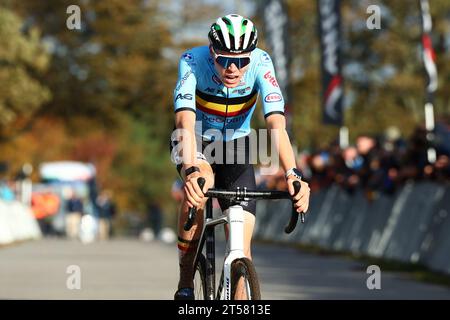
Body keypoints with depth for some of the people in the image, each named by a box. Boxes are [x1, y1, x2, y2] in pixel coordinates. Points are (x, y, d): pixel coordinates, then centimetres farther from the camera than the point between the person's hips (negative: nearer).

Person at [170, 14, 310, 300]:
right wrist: (191, 171, -59)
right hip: (194, 143, -2)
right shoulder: (193, 61, -30)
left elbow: (276, 122, -36)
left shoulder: (260, 63, -27)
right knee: (200, 182, -36)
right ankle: (186, 281, -21)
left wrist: (293, 175, -51)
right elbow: (186, 121, -42)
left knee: (242, 249, -10)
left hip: (234, 146, 2)